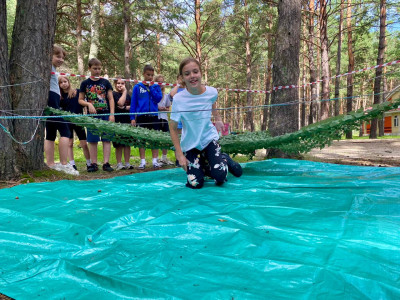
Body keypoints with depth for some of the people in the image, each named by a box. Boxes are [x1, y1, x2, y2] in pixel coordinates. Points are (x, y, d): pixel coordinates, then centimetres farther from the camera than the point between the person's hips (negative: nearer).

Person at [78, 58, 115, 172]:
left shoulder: (105, 82, 7)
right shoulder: (85, 83, 7)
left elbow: (111, 99, 5)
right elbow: (80, 100, 9)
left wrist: (112, 114, -4)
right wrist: (88, 104, -12)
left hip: (106, 115, 0)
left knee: (107, 139, -2)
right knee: (92, 140, 2)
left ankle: (106, 163, 1)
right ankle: (94, 164, 9)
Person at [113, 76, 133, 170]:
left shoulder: (127, 95, 16)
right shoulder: (113, 94, -1)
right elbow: (120, 103, -16)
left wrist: (125, 108, -7)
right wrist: (124, 91, -9)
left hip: (127, 121, 5)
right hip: (118, 122, -5)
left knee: (128, 143, 5)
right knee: (119, 144, -1)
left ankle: (127, 163, 12)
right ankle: (119, 164, 7)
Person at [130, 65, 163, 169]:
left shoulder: (156, 87, 6)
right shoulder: (137, 87, 3)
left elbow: (158, 98, -8)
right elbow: (133, 103, 2)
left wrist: (151, 87, -10)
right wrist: (132, 118, -4)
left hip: (153, 116, 1)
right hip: (141, 116, -1)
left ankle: (155, 161, 10)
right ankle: (142, 162, 12)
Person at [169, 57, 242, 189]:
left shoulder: (212, 92, -13)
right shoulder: (178, 99, -21)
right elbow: (173, 129, -12)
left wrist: (218, 119, 17)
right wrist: (180, 155, -14)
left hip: (209, 139, 1)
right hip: (190, 144, -1)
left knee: (220, 178, -15)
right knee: (195, 184, -8)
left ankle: (224, 159, 19)